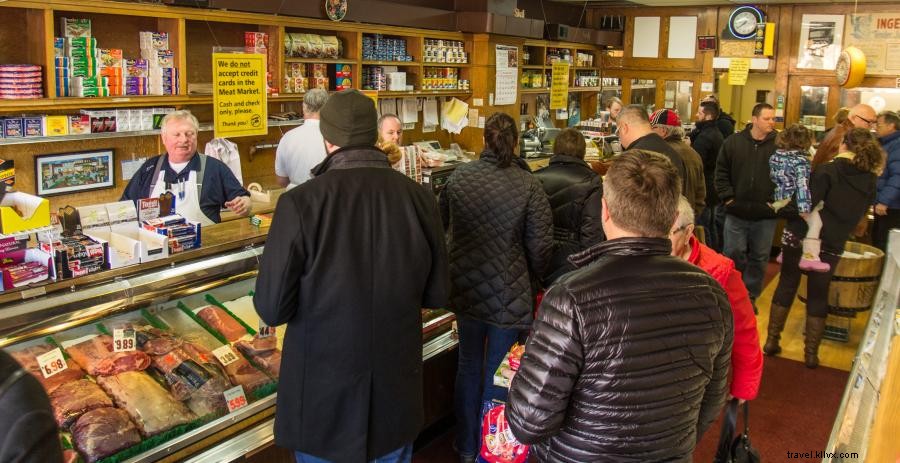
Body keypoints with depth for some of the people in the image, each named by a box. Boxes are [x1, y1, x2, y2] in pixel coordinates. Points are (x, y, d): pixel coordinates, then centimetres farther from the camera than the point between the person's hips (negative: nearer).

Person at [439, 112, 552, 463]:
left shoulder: (458, 177, -3)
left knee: (468, 367, 19)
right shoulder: (528, 185, -13)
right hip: (509, 296, -4)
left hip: (465, 289, 4)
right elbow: (541, 247, -11)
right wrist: (528, 280, 8)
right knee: (498, 376, 10)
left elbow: (442, 226, 12)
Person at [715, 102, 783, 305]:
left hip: (766, 215, 0)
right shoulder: (733, 142, 0)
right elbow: (721, 173, 3)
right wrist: (728, 197, -4)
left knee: (759, 257, 11)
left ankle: (750, 295, 26)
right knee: (734, 254, 7)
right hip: (736, 212, 0)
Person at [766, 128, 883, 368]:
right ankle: (811, 353, 17)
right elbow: (859, 214, 16)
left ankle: (772, 341, 15)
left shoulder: (828, 170, -12)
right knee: (818, 295, 12)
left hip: (799, 237, -3)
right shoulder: (870, 181, 4)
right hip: (832, 244, 3)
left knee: (786, 286, 10)